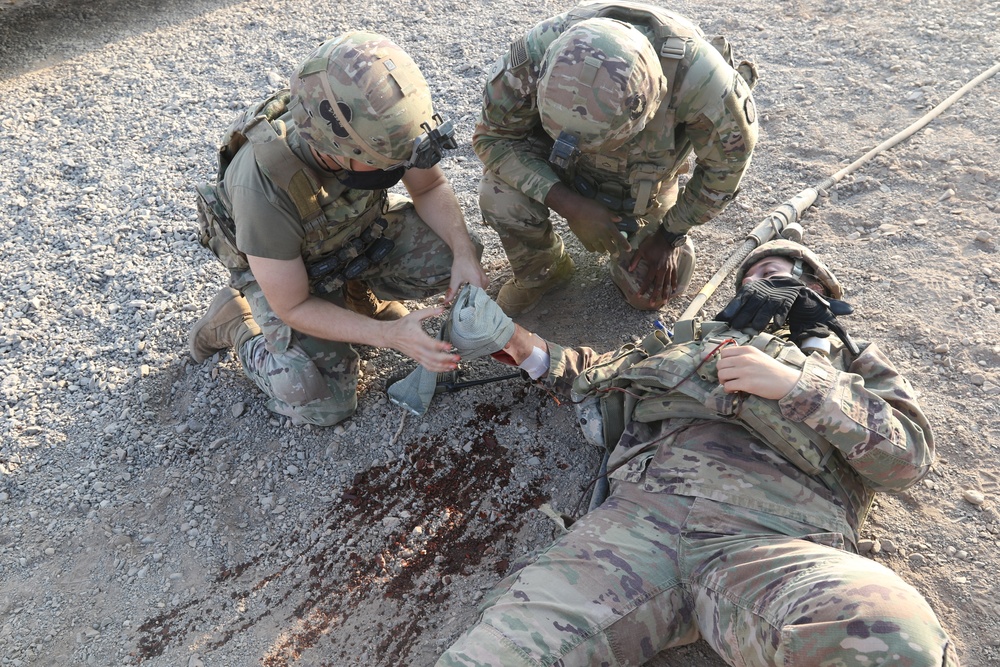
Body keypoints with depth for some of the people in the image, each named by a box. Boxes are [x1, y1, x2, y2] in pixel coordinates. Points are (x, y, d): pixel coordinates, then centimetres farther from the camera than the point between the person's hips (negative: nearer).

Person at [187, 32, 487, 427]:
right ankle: (234, 321, 11)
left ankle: (355, 289, 10)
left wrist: (464, 252, -29)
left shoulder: (376, 125, -30)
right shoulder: (262, 186, -41)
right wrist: (390, 336, -36)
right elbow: (292, 307, -28)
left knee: (452, 258, -19)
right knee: (324, 404, -13)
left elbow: (430, 187, -11)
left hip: (359, 227, 4)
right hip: (279, 264, -4)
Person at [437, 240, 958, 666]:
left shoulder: (853, 362, 28)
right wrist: (532, 351, 33)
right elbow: (608, 374, 43)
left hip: (773, 539, 0)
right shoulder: (696, 338, 35)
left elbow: (909, 453, 10)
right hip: (642, 509, 1)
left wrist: (794, 384, 0)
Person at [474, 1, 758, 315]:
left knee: (649, 293, -1)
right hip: (561, 168, 0)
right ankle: (538, 271, 4)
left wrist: (670, 234, -8)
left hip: (646, 181, 0)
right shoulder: (536, 52, -39)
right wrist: (571, 206, -33)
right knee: (503, 195, -30)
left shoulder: (698, 75, -40)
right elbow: (492, 136, -22)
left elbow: (727, 161, -19)